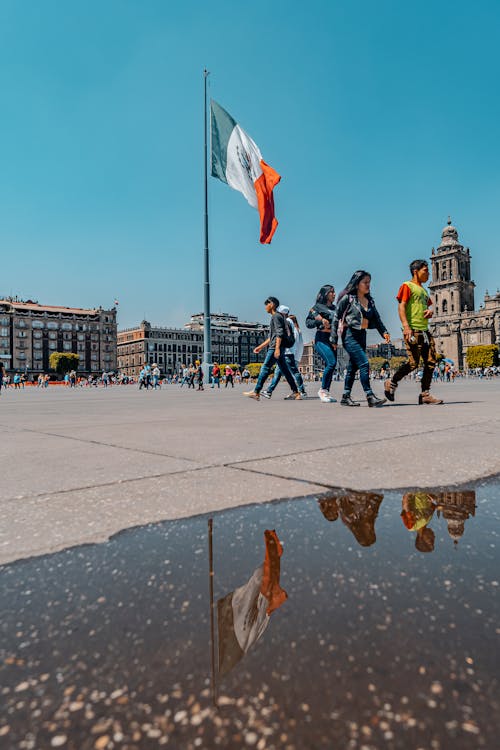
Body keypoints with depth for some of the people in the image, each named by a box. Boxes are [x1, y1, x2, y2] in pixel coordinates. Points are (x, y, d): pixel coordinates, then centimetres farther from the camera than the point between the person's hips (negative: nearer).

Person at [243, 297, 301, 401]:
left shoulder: (276, 316, -5)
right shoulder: (275, 317, 25)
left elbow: (279, 333, -17)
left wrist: (277, 348, -24)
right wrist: (260, 347, 27)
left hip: (275, 348, -10)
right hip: (279, 348, 10)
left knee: (265, 368, -8)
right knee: (285, 370, 7)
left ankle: (256, 392, -7)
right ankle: (296, 393, 5)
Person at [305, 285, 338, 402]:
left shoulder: (334, 308, 19)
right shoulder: (317, 306, 2)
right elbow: (308, 322, -3)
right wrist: (320, 321, -17)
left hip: (332, 339, 7)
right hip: (321, 338, -7)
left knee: (331, 366, 2)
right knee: (331, 363, -20)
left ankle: (326, 393, 8)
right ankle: (322, 390, -8)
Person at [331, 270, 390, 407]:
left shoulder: (370, 300, 14)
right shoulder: (347, 298, -4)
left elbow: (376, 318, 12)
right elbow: (336, 318, -4)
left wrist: (384, 332, -5)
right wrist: (334, 339, -6)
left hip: (362, 335, 7)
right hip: (350, 335, -7)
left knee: (353, 366, 9)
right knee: (364, 363, -15)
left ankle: (346, 397, 16)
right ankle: (370, 397, -15)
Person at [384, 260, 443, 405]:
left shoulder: (424, 290, 25)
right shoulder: (407, 286, 0)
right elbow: (401, 307, -11)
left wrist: (430, 312, 8)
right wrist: (406, 326, -23)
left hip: (425, 330, 9)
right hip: (413, 330, -8)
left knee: (431, 362, 0)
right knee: (413, 362, -12)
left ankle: (425, 395, 4)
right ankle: (391, 383, 7)